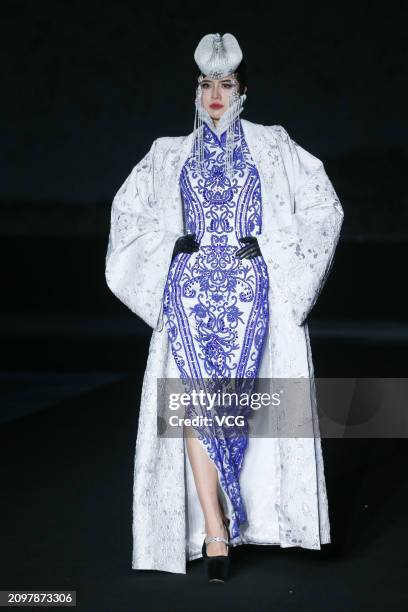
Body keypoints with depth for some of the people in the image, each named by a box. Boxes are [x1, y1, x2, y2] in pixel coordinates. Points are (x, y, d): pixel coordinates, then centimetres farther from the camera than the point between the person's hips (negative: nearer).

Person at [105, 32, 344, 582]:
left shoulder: (272, 146, 11)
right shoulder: (171, 155, 16)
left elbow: (324, 206, 8)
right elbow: (127, 210, 19)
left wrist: (269, 249, 0)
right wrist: (172, 244, 4)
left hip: (251, 287, -1)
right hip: (190, 287, 1)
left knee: (217, 397, -11)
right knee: (198, 400, -13)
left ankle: (215, 529, 7)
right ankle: (217, 535, -11)